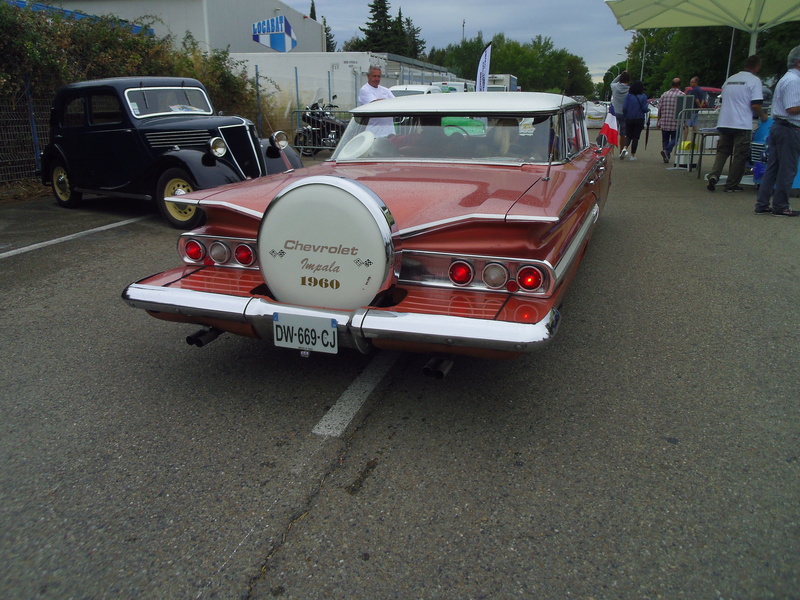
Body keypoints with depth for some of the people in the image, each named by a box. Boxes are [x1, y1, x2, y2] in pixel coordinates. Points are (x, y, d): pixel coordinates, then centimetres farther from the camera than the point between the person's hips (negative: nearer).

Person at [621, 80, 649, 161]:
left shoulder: (628, 96, -2)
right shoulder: (643, 97, -5)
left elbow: (624, 107, -6)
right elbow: (644, 108, -9)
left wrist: (624, 116, 9)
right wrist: (648, 110, 14)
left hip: (629, 119, 2)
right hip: (639, 120, -1)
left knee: (629, 136, 14)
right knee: (635, 137, 6)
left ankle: (625, 148, -14)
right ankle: (632, 155, 8)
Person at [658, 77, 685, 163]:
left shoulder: (664, 94, 6)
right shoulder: (682, 95, -4)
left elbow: (659, 109, 7)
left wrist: (659, 121, 16)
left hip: (664, 122, 3)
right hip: (676, 123, -3)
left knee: (665, 139, 13)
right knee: (674, 139, 5)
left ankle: (666, 157, 13)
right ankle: (667, 151, -20)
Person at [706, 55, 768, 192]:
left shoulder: (730, 79, 14)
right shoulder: (754, 81, -5)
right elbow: (755, 105, -13)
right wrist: (763, 116, 6)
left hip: (724, 123, 5)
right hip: (742, 124, -5)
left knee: (722, 151, 13)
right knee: (740, 155, 4)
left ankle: (713, 176, -8)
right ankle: (731, 185, 6)